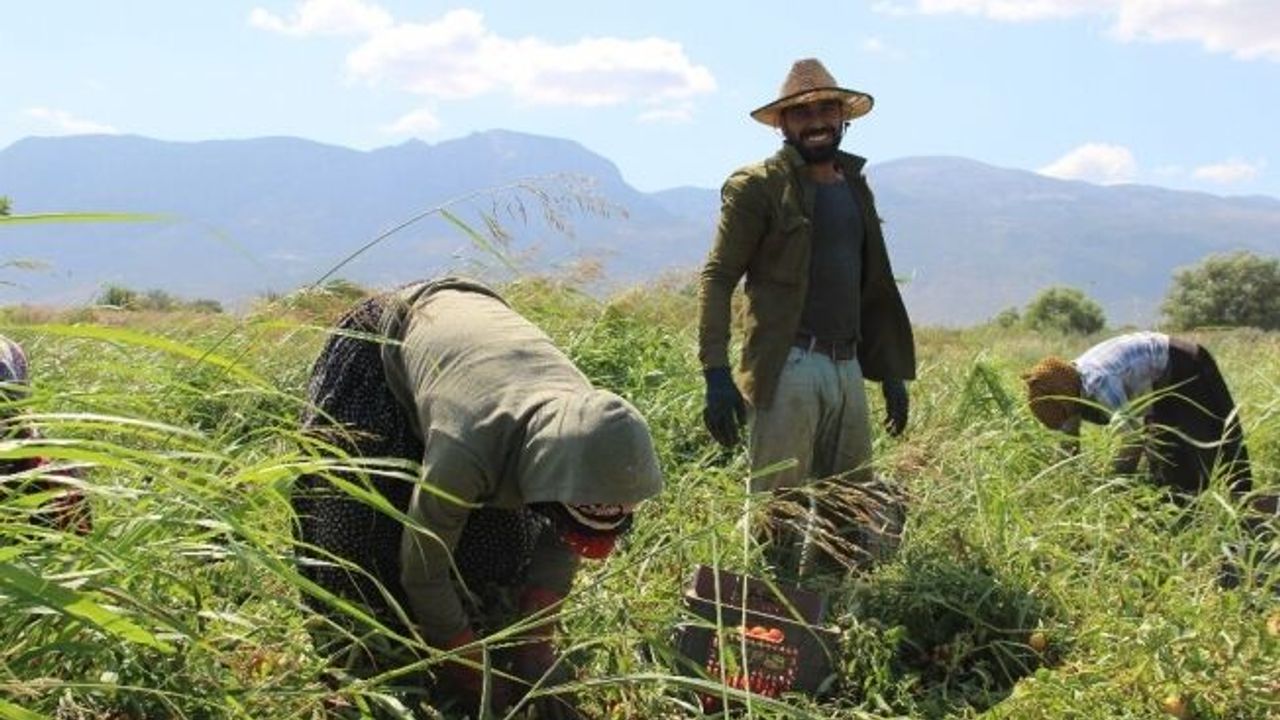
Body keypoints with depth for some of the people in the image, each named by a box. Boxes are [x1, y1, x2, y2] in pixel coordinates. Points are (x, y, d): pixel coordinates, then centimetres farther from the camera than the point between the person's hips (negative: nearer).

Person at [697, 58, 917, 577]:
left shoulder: (855, 187, 18)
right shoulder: (757, 187, -2)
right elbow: (717, 279, -8)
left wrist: (892, 372, 18)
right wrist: (716, 374, -18)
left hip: (847, 366, 7)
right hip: (788, 367, -6)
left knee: (856, 512, 11)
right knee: (778, 510, -2)